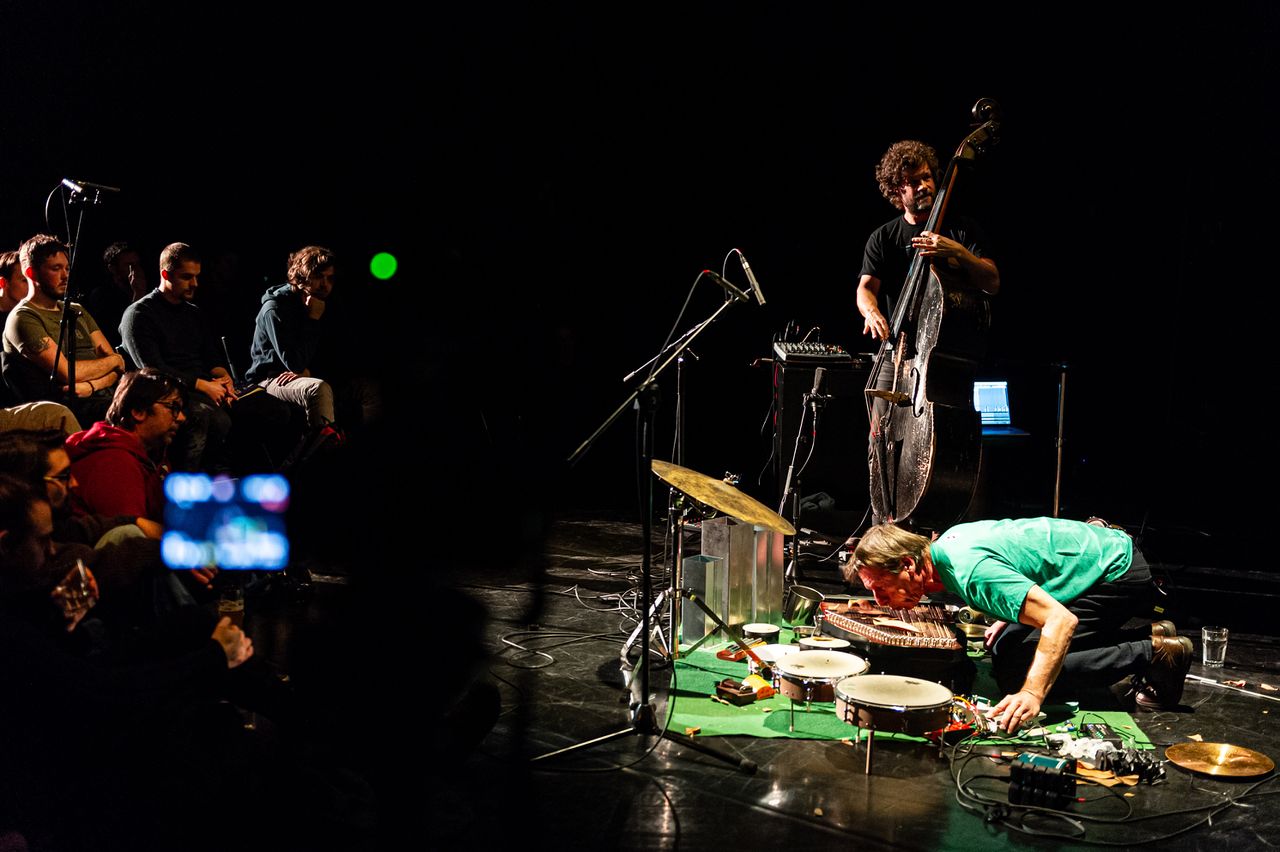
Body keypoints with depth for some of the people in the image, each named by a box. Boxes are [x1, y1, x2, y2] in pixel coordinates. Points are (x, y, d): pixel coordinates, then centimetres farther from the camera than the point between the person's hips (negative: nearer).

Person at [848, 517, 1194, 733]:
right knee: (1007, 646, 10)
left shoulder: (970, 571, -29)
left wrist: (1032, 693, -44)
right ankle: (1152, 636, 14)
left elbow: (1061, 620, -36)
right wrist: (1009, 619, 12)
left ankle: (1153, 653, -8)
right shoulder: (946, 543, 1)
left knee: (1013, 667, -18)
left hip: (1119, 574, -10)